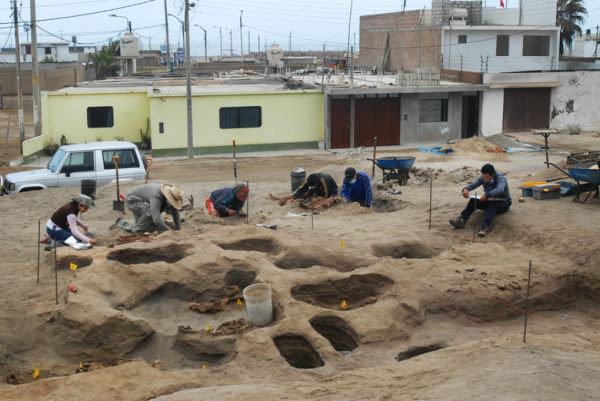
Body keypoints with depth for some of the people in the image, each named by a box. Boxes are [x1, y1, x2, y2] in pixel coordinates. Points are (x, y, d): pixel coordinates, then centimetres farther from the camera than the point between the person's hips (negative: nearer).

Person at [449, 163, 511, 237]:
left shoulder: (501, 178, -24)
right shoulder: (483, 179, -6)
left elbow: (500, 190, -44)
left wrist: (487, 195, -56)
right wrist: (466, 189, -35)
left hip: (503, 203, -5)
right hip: (490, 202, 5)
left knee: (492, 202, -39)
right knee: (473, 200, -21)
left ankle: (486, 225, -54)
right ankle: (462, 220, -34)